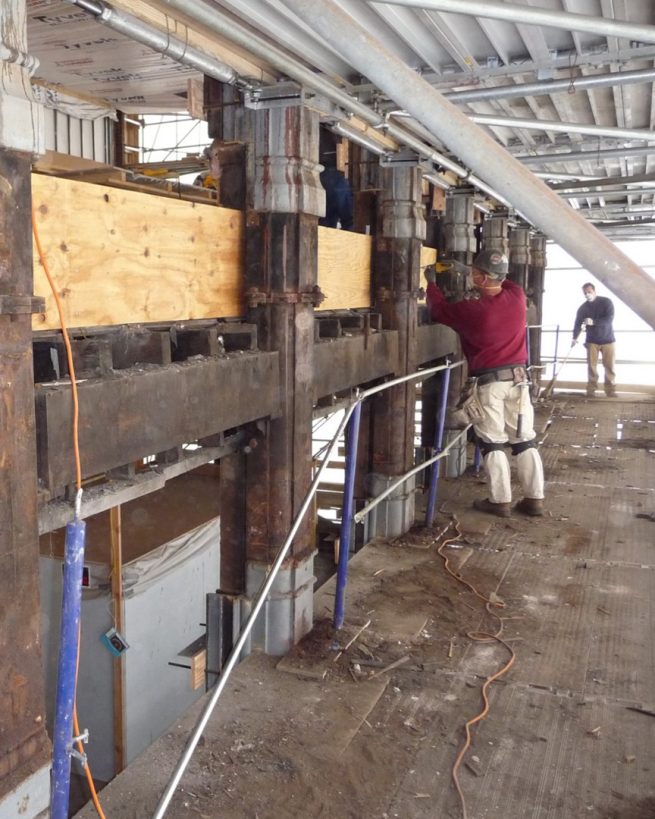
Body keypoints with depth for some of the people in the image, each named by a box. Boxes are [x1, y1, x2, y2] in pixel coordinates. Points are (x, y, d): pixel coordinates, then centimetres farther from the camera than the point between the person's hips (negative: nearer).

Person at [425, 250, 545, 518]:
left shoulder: (471, 309, -14)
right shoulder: (517, 297, -2)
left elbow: (439, 309, 5)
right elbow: (504, 284, 24)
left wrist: (431, 283, 21)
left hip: (487, 382, -4)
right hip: (517, 376, 4)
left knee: (493, 442, 5)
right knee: (525, 440, 9)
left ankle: (500, 501, 9)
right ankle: (534, 499, 14)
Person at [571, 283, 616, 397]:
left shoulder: (606, 302, -5)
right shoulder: (583, 307, 3)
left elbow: (609, 318, -16)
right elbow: (578, 323, 2)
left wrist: (593, 322, -28)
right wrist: (575, 337, -14)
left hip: (607, 340, -2)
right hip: (592, 341, 2)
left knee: (609, 366, -4)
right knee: (592, 366, -4)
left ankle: (611, 390, 3)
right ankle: (591, 390, 1)